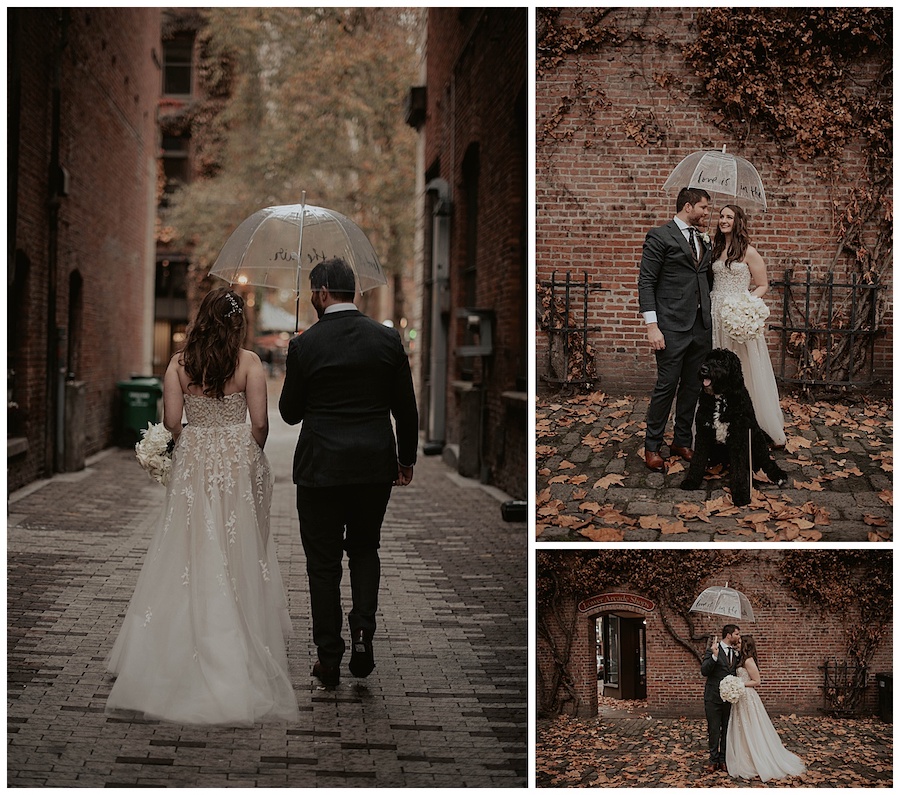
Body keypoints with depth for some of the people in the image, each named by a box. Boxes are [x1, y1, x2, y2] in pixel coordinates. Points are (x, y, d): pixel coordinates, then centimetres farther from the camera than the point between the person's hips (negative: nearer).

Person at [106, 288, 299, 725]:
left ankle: (185, 649, 10)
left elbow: (171, 421, -3)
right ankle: (242, 652, 9)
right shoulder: (248, 362, -7)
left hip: (192, 465, 2)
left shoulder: (179, 363, -2)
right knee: (238, 557, 6)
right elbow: (259, 422, -8)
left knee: (191, 556, 8)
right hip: (239, 464, -2)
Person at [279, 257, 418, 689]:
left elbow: (290, 412, 0)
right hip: (375, 464, 3)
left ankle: (329, 657, 13)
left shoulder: (305, 345, -9)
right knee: (364, 549, 20)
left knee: (323, 562, 8)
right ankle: (362, 631, 1)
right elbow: (406, 407, 3)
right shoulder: (387, 338, -2)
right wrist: (407, 458, 15)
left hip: (321, 468, -3)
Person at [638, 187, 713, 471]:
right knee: (667, 386, -3)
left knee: (692, 387, 11)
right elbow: (646, 282, -9)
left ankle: (682, 441, 23)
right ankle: (652, 446, 8)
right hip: (672, 328, -7)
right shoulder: (660, 237, -5)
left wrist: (710, 319, 11)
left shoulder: (703, 241, 17)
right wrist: (652, 326, -15)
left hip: (701, 327, 7)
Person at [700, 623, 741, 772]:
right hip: (714, 698, -5)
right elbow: (704, 671, -18)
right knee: (714, 730, 3)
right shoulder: (712, 650, -9)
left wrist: (738, 654, -1)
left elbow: (739, 671, 13)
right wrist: (714, 656, -31)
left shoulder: (736, 652, 8)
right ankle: (714, 760, 12)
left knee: (727, 730, 10)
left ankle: (724, 759, 18)